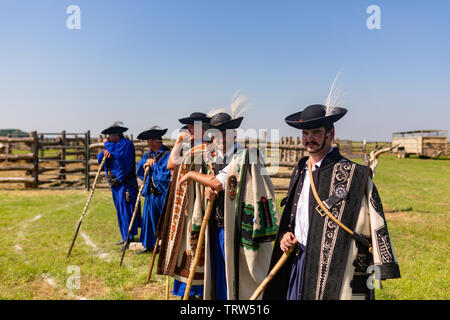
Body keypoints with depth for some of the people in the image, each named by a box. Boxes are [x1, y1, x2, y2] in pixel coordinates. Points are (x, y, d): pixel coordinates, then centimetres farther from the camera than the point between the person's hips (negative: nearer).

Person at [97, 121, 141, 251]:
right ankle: (125, 237, 22)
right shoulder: (112, 145, 15)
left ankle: (130, 237, -1)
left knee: (125, 209, -8)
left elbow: (115, 151, -25)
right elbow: (100, 159, 9)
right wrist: (104, 153, -12)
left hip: (125, 183, -9)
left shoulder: (127, 144, -9)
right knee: (120, 210, 13)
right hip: (115, 184, 9)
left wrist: (107, 144, -7)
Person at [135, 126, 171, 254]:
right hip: (150, 193, 8)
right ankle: (148, 245, 29)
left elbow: (165, 174, -22)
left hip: (164, 194, -7)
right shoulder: (148, 154, 13)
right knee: (149, 218, 15)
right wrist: (146, 162, -8)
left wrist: (153, 165, -11)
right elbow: (139, 170, 10)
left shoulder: (168, 154, -13)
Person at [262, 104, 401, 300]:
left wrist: (380, 269, -13)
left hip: (334, 271, -6)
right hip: (298, 264, 6)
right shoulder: (300, 170, 11)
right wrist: (285, 235, 5)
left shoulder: (351, 174, -10)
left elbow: (374, 221, -10)